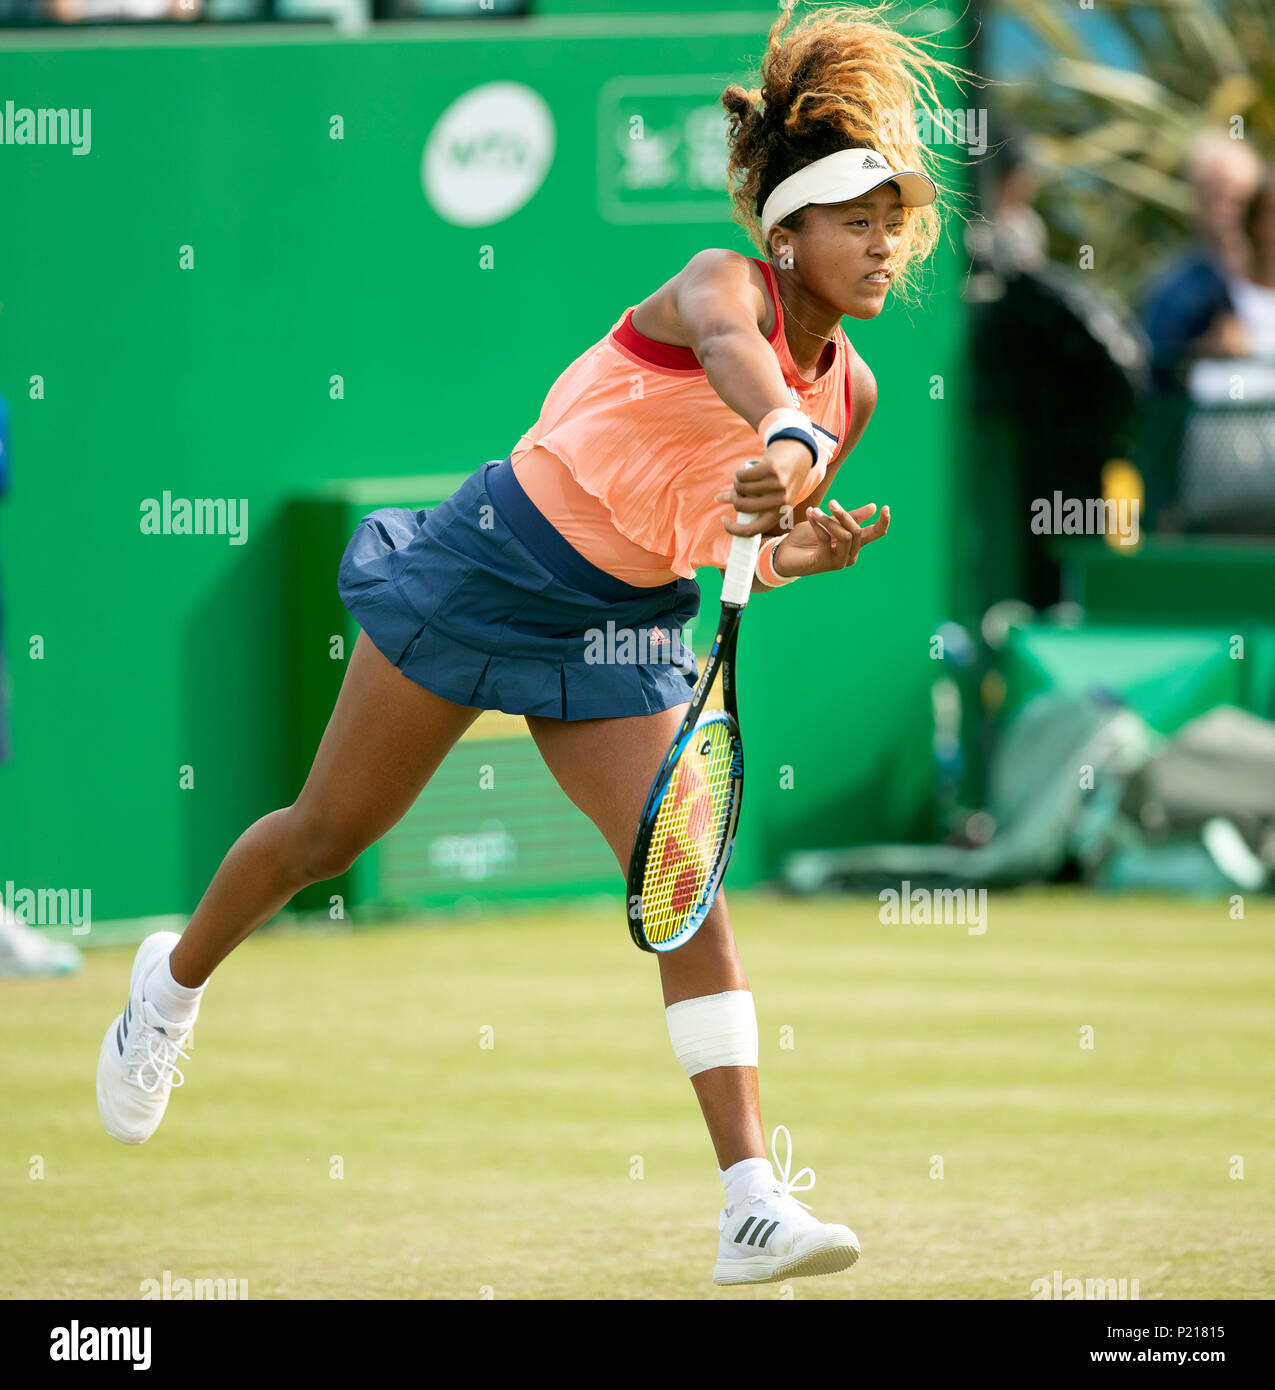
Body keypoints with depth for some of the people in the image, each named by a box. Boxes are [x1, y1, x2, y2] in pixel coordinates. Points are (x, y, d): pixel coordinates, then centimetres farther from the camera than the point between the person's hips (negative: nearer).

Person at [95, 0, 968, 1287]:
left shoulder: (850, 391, 0)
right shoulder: (721, 281, -20)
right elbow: (729, 346, -47)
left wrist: (805, 552, -11)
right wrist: (784, 441, -68)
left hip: (624, 626, 5)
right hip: (492, 563, -5)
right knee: (329, 834, 10)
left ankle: (754, 1202, -19)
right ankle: (176, 979, 41)